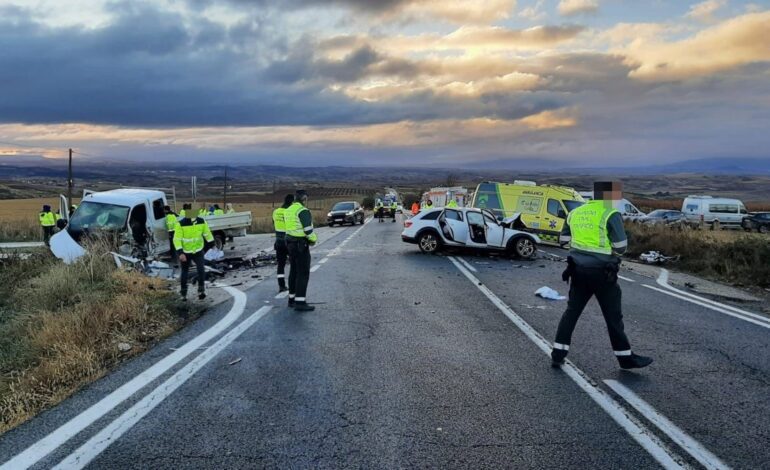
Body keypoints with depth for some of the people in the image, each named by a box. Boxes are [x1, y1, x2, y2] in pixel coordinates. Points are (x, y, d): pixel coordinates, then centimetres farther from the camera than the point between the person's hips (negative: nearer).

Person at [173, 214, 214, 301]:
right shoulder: (180, 224, -17)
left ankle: (201, 290, -8)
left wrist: (212, 245, 13)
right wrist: (180, 253, -26)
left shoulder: (201, 222, -7)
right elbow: (177, 239, -18)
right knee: (185, 272, 11)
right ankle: (183, 294, 28)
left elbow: (207, 234, 7)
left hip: (198, 251, 1)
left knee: (201, 269, -18)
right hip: (185, 252, -1)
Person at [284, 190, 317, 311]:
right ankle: (300, 303, -7)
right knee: (303, 273, -6)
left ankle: (292, 299, 21)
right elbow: (308, 230, -22)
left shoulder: (289, 210, 11)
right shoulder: (303, 211, -17)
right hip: (301, 245, -9)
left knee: (294, 271, 15)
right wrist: (314, 239, -2)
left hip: (291, 243, 9)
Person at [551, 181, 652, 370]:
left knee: (572, 311, 12)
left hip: (578, 269, 6)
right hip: (602, 272, -5)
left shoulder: (576, 212, 8)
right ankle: (626, 358, 19)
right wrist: (610, 248, 8)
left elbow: (564, 239, 13)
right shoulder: (611, 215, -12)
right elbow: (621, 247, -12)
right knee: (613, 316, 7)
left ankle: (558, 354, 11)